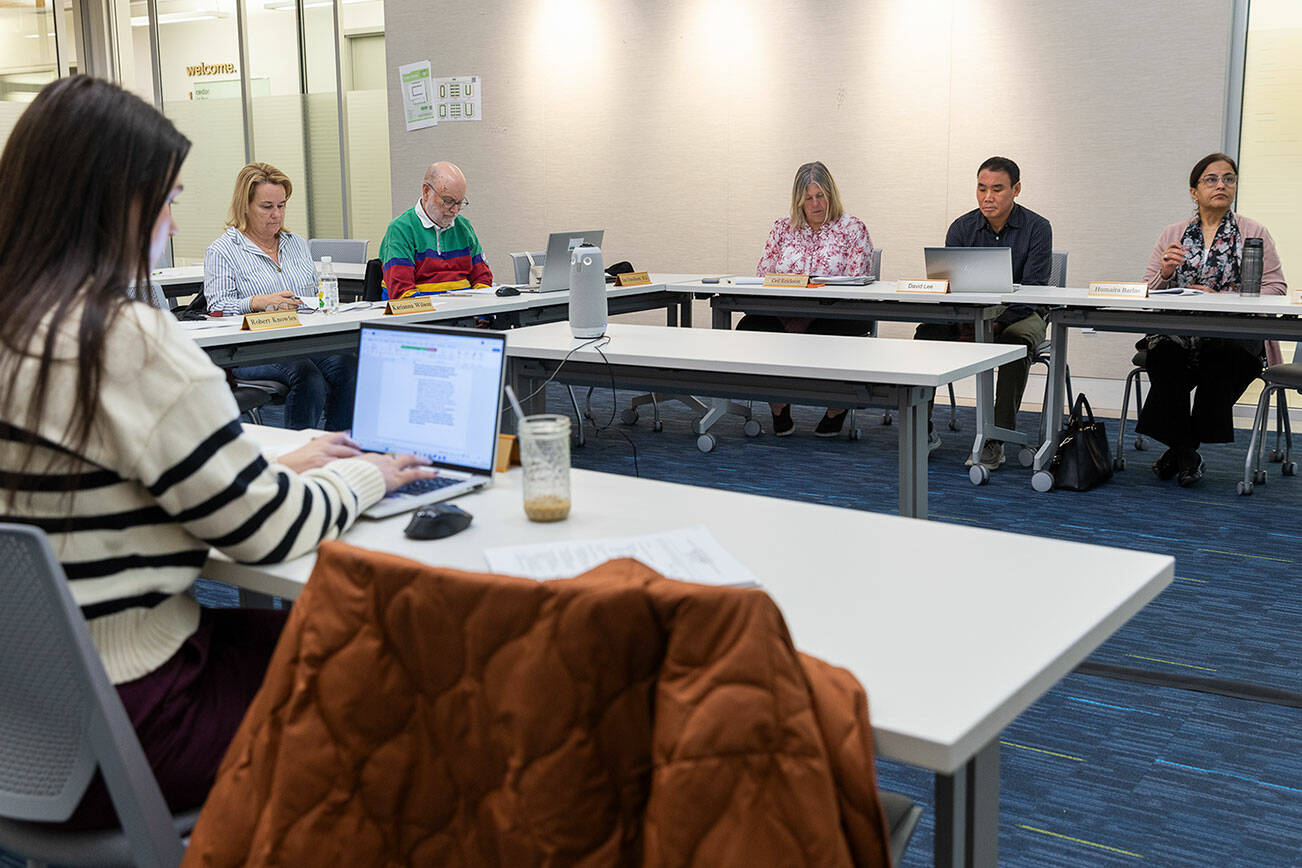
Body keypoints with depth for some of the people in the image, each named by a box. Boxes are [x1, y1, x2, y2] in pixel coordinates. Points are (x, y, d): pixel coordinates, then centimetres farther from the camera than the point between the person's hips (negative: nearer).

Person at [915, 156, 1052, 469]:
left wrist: (995, 324, -29)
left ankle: (996, 439, -34)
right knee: (927, 333, -25)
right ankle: (923, 429, -18)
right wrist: (964, 326, -24)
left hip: (1019, 314, -3)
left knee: (1017, 342, -37)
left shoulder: (1037, 228, -7)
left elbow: (1032, 290, -15)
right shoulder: (962, 228, 1)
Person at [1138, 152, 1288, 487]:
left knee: (1221, 359, -35)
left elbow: (1275, 289, 0)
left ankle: (1181, 448, -17)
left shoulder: (1254, 234, 10)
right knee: (1164, 356, -33)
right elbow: (1148, 293, 12)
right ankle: (1186, 455, -17)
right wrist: (1165, 273, -11)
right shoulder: (1173, 235, 15)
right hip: (1177, 332, 1)